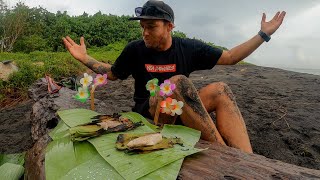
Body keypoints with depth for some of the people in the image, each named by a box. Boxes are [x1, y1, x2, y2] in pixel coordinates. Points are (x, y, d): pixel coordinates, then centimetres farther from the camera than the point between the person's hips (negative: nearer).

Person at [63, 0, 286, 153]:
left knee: (220, 89, -22)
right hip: (149, 112, -2)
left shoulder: (189, 48, 0)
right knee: (179, 82, -33)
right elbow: (112, 73, 12)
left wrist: (264, 34, 4)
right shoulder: (135, 50, -3)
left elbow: (230, 57, 5)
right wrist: (85, 58, 4)